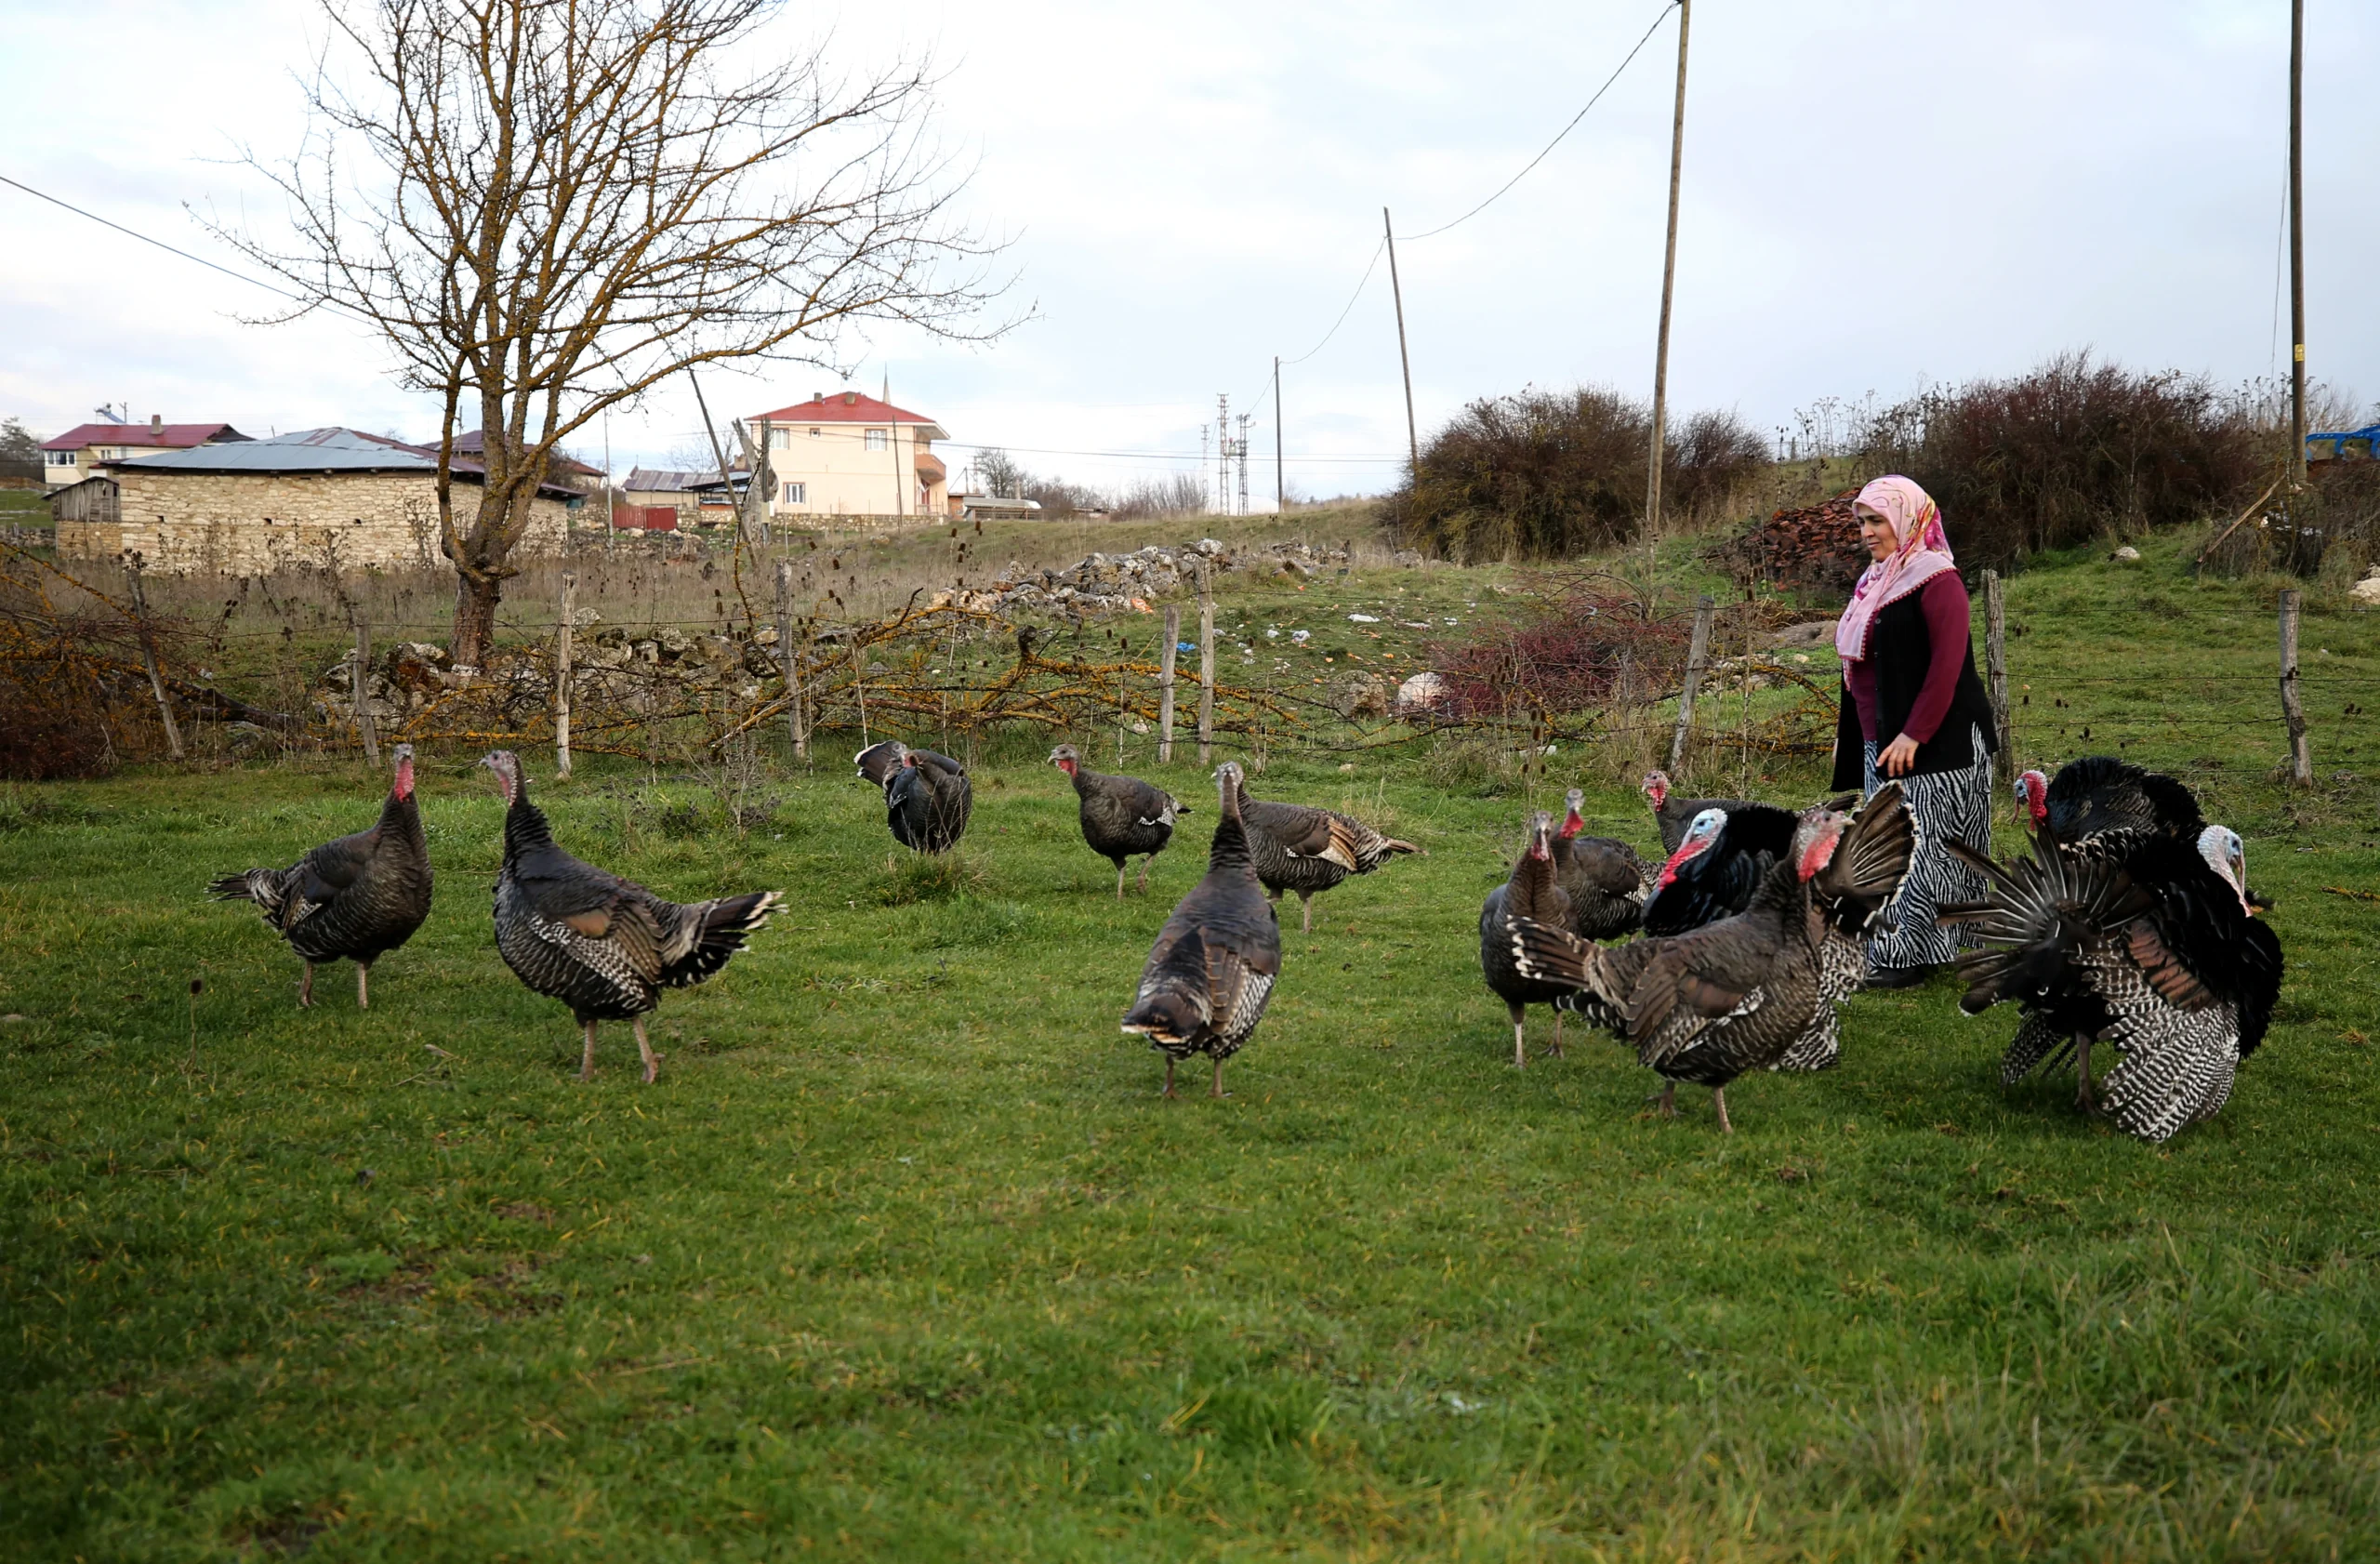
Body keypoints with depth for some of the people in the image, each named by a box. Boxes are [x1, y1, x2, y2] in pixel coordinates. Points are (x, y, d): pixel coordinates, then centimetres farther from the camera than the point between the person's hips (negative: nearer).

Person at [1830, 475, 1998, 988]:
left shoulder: (1936, 581, -11)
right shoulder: (1874, 583, 15)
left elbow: (1947, 665, -18)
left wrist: (1914, 734, -23)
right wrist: (1848, 735, 18)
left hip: (1934, 747, -8)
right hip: (1880, 745, 8)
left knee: (1920, 845, -6)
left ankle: (1914, 955, 0)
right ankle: (1893, 950, 14)